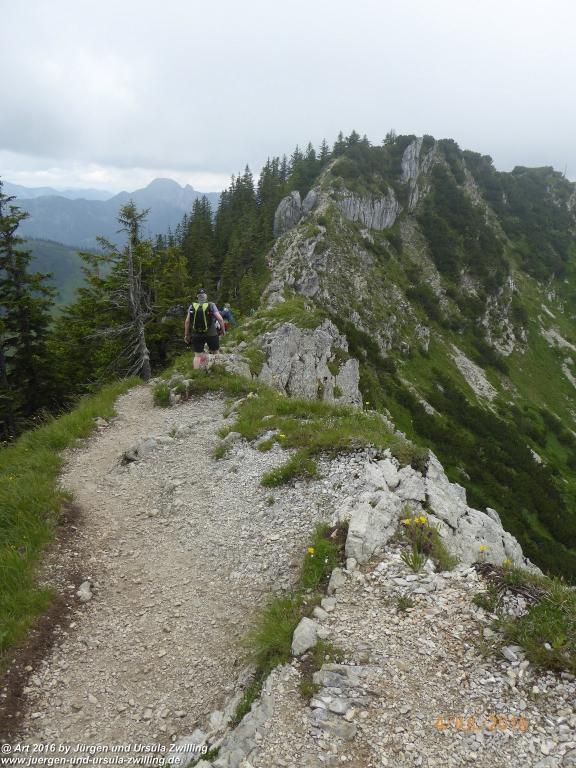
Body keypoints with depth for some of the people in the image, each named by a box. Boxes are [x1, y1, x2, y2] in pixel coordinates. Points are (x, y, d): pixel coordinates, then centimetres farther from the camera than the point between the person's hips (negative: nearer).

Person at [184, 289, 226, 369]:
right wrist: (223, 330, 1)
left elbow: (187, 322, 0)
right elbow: (220, 319, -12)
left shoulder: (192, 306, 1)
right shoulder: (211, 305, -6)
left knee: (197, 356, 9)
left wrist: (186, 335, 9)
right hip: (211, 334, -2)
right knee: (215, 353, 16)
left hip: (196, 335, 2)